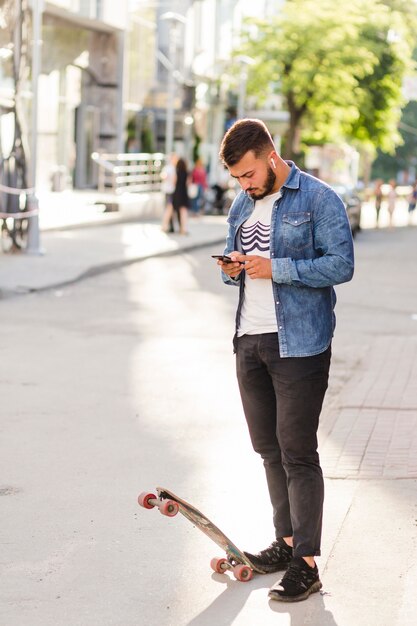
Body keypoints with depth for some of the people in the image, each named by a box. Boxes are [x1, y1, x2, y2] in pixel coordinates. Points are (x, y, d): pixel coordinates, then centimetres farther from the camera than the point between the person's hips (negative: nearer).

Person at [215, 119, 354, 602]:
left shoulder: (318, 199, -9)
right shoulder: (242, 205, 13)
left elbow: (342, 265, -16)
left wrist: (277, 268, -23)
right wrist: (230, 268, -1)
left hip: (299, 345, -7)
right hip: (249, 341, 7)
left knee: (297, 452, -7)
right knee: (269, 449, 13)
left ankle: (306, 563, -2)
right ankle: (286, 540, 26)